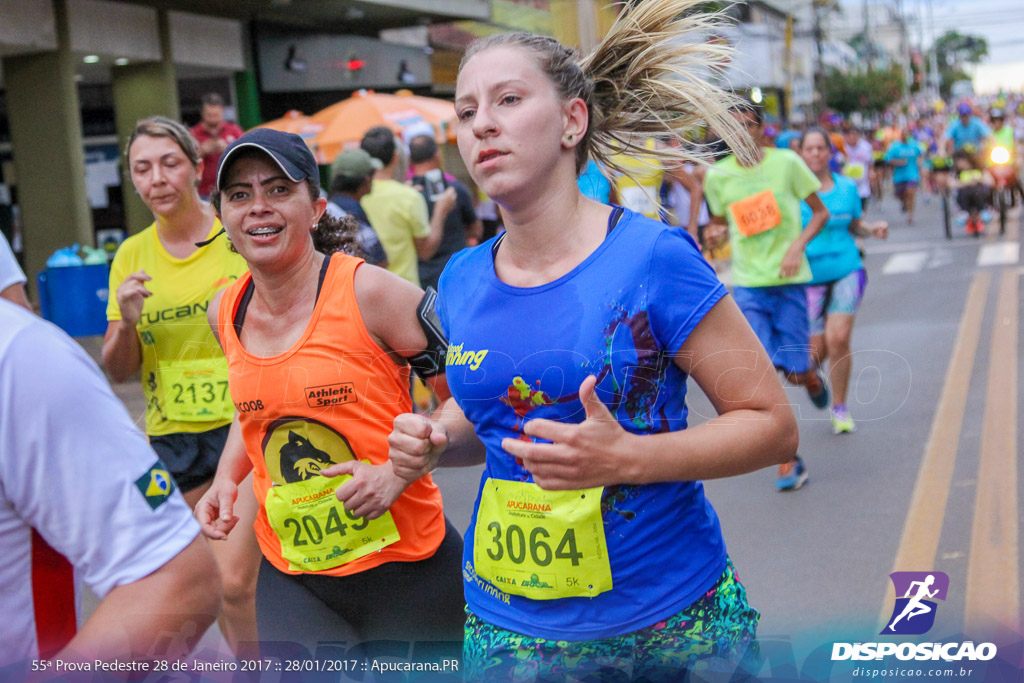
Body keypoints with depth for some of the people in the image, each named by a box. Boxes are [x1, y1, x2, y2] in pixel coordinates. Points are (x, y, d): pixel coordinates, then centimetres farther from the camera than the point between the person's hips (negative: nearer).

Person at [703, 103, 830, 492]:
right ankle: (788, 462, 3)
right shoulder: (717, 175, 1)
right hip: (748, 283, 1)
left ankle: (812, 378, 39)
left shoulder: (786, 162, -4)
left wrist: (797, 246, -13)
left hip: (789, 280, -1)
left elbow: (821, 212, 3)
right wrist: (715, 235, -9)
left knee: (795, 372, -1)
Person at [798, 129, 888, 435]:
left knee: (838, 338, -14)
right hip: (809, 275, -1)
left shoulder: (847, 187, 5)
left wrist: (873, 229, -2)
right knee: (817, 349, 0)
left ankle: (839, 407, 5)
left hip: (847, 270, 1)